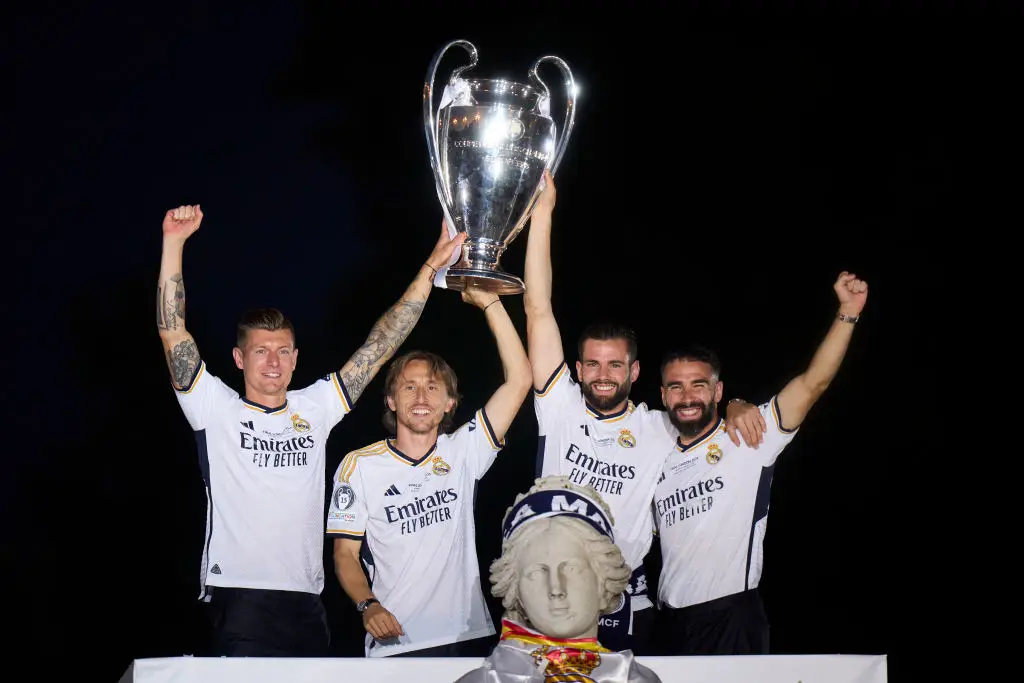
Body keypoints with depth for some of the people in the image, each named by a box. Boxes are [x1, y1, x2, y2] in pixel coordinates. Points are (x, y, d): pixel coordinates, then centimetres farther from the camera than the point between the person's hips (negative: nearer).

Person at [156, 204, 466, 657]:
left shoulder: (315, 408, 12)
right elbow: (172, 331, -6)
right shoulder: (216, 410, 3)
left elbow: (380, 346, 12)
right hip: (238, 599, -4)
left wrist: (429, 269, 7)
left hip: (306, 606, 4)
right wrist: (173, 244, -14)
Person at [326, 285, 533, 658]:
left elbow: (519, 380, -3)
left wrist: (489, 303, -8)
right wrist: (368, 605, -18)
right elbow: (345, 552, 0)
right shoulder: (359, 466, 0)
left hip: (469, 637, 2)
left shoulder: (462, 453, 4)